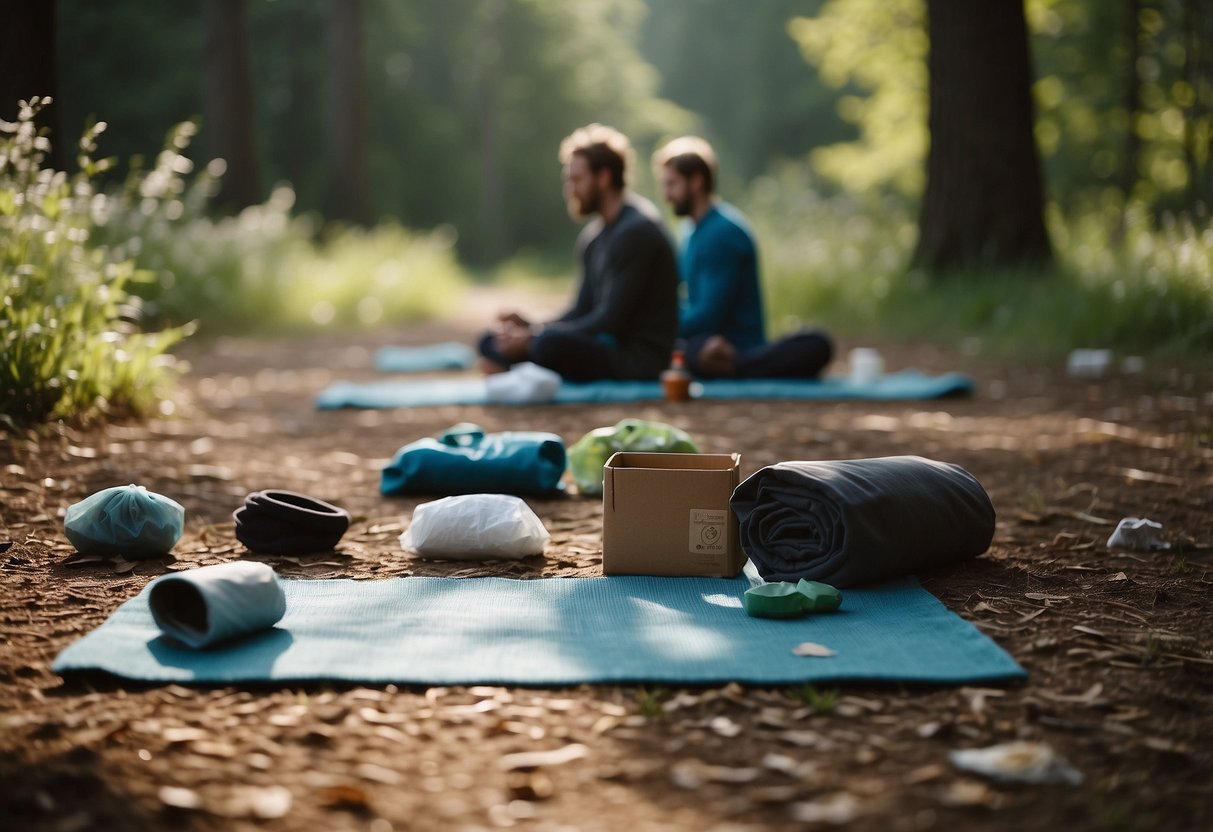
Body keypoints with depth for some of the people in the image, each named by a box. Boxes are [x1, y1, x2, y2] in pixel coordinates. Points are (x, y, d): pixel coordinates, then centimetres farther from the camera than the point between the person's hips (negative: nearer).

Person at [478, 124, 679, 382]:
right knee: (492, 342, 8)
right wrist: (531, 327, -2)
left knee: (551, 344, -37)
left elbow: (610, 321, -19)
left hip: (638, 358, -10)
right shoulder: (593, 236, 16)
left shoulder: (636, 230, -14)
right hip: (606, 346, 10)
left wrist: (534, 339, -18)